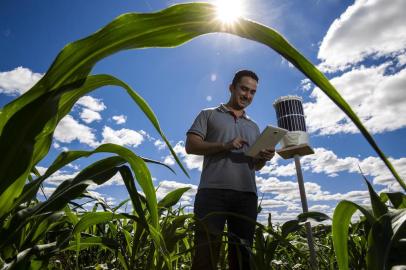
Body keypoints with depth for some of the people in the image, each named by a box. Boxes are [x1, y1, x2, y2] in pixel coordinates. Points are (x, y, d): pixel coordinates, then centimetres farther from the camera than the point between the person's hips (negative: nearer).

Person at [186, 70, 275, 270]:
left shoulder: (253, 127, 26)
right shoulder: (209, 115, 14)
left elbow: (256, 166, 23)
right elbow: (190, 145, 1)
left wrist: (264, 158, -2)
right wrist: (224, 145, -12)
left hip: (246, 195, 5)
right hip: (213, 191, -4)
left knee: (242, 253, 6)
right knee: (206, 252, -6)